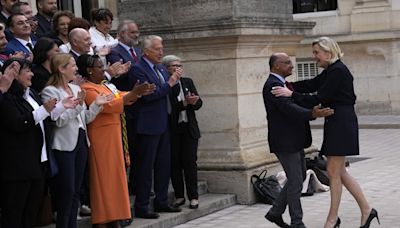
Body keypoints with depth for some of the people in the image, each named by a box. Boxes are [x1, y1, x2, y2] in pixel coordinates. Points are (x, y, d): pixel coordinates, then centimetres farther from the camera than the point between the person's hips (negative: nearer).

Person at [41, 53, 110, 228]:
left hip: (81, 141, 7)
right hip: (64, 145, -7)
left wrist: (96, 104, 1)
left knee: (76, 190, 11)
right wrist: (77, 104, -22)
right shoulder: (50, 91, -9)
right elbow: (58, 120, -18)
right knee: (66, 191, -4)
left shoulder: (76, 89, 13)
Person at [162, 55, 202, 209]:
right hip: (172, 130, -3)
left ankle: (193, 197, 3)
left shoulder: (188, 82, 10)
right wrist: (185, 103, -20)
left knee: (190, 161, -1)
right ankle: (179, 196, 14)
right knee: (175, 162, 4)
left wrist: (193, 101, -12)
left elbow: (199, 103, 9)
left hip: (189, 128, 3)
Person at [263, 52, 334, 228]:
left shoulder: (279, 84, 16)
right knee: (295, 182, -3)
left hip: (293, 141, 11)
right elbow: (289, 108, -29)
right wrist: (313, 114, -39)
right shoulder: (273, 85, -17)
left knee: (299, 178, 16)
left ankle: (275, 212, 24)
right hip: (284, 143, -11)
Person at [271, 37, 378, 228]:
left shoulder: (338, 71, -15)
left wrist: (292, 94, -15)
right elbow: (312, 85, 18)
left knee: (334, 172, -2)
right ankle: (366, 210, 18)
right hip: (336, 124, 10)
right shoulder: (331, 70, 15)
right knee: (339, 172, 12)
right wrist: (289, 86, 7)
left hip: (341, 124, -10)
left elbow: (320, 98, -17)